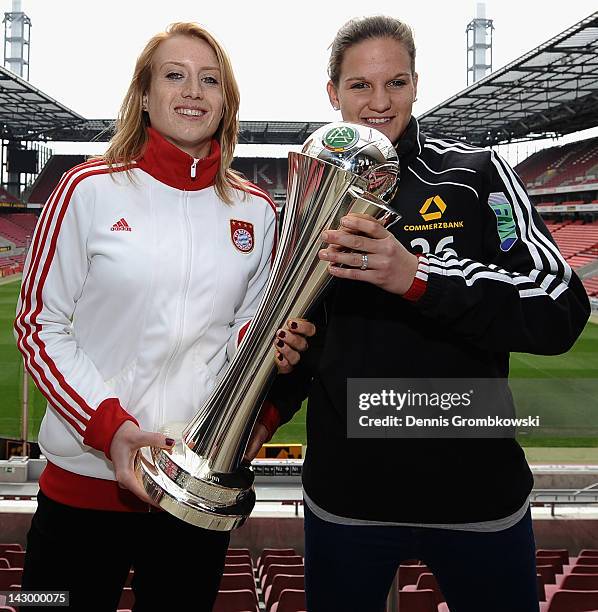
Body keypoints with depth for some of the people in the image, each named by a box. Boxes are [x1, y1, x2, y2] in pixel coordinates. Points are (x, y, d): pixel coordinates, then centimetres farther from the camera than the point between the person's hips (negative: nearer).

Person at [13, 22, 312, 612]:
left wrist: (268, 343, -8)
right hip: (86, 478, -2)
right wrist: (107, 425, -17)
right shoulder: (91, 190, -4)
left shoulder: (255, 211, 5)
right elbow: (39, 325, -4)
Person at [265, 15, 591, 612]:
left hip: (477, 492, -2)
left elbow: (560, 310, -17)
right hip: (344, 497, 2)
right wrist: (268, 406, -4)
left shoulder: (475, 176, -4)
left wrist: (415, 276, -30)